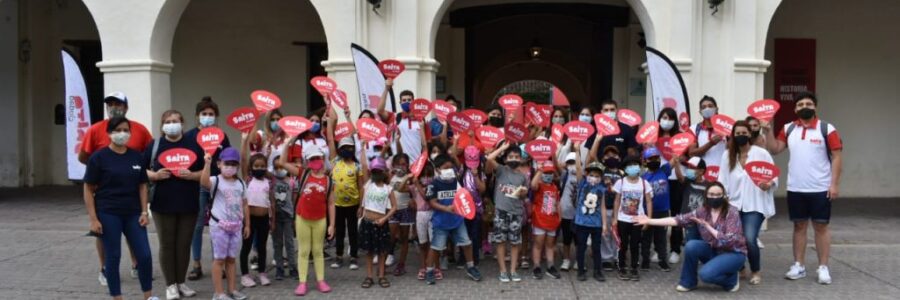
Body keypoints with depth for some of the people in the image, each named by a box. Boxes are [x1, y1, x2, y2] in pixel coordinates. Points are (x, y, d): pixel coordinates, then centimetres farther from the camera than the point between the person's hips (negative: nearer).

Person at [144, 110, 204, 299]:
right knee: (167, 245, 4)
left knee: (184, 244, 7)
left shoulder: (193, 145, 5)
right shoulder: (155, 145, 3)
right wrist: (155, 175, -13)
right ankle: (171, 284, 13)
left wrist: (192, 175, -13)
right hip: (163, 205, -1)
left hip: (189, 205, 1)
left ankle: (181, 282, 20)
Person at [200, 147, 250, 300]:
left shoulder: (241, 183, 9)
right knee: (219, 259, 0)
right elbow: (204, 182, -33)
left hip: (236, 226, 5)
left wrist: (247, 225, 12)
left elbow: (244, 205, 13)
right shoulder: (216, 181, -8)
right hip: (219, 225, -5)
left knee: (231, 259, 13)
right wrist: (207, 163, -40)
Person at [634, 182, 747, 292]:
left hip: (733, 253, -5)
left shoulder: (731, 213, -19)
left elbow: (729, 241, -27)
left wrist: (707, 226, -26)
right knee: (691, 245, -24)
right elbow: (679, 220, -14)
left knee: (705, 273, -28)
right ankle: (688, 282, -5)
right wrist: (649, 221, -22)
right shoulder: (702, 211, -6)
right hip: (714, 250, 5)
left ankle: (732, 280, 4)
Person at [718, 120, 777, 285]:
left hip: (755, 205, -3)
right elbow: (723, 179, 4)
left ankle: (756, 272, 9)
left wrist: (769, 184, -21)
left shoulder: (761, 153, -3)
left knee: (749, 239, -17)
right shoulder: (727, 155, 6)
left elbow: (774, 176, -1)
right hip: (734, 204, 3)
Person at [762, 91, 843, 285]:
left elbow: (836, 157, -6)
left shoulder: (827, 129, -5)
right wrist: (768, 130, -7)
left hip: (820, 189, -3)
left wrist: (835, 184, -12)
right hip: (795, 188, 3)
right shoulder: (789, 129, 7)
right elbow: (775, 149, 5)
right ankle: (799, 266, 16)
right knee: (799, 226, 10)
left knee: (821, 227, 3)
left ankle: (823, 268, 10)